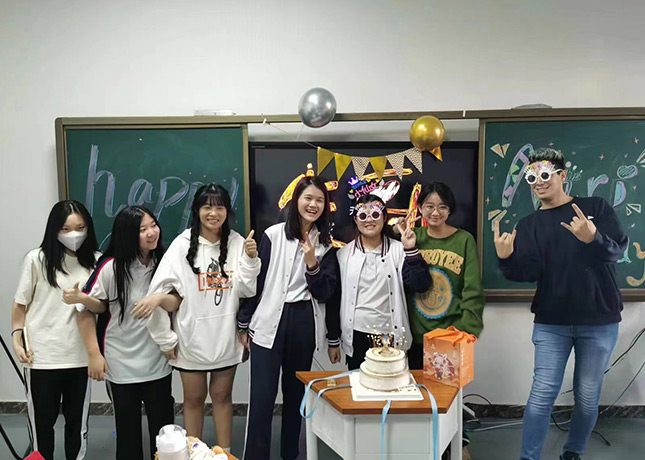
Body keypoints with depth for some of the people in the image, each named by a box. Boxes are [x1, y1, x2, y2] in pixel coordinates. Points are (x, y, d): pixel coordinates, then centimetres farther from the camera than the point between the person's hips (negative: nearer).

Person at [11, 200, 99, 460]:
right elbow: (20, 304, 1)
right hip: (41, 356, -2)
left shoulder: (95, 261, 1)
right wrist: (17, 340, -5)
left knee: (77, 420, 14)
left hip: (80, 356, 2)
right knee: (42, 421, 11)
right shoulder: (37, 259, -6)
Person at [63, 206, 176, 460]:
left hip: (158, 364, 3)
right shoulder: (111, 267, -14)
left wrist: (161, 298, -24)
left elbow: (179, 302, -3)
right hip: (121, 366, -2)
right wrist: (94, 354, -11)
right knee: (128, 431, 12)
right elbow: (88, 310, -7)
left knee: (163, 430, 11)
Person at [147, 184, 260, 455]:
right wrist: (165, 338, -7)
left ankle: (225, 453, 30)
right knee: (194, 399, 13)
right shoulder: (183, 244, -9)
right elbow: (158, 291, -9)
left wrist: (251, 259, -18)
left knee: (222, 395, 15)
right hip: (192, 338, -1)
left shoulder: (237, 242, -3)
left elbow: (247, 290, -3)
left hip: (226, 337, 2)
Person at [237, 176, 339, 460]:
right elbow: (256, 280, 1)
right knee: (262, 396, -4)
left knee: (296, 393, 14)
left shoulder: (325, 244, 5)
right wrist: (244, 324, 2)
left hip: (305, 324, 2)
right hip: (269, 322, -2)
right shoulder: (274, 235, -2)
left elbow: (325, 294, 1)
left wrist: (312, 263, -15)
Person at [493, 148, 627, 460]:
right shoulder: (529, 225, 5)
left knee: (587, 397, 10)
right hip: (551, 323, 0)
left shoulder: (596, 207, 2)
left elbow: (617, 250, -11)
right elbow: (528, 273, -8)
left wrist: (593, 239, -33)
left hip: (599, 322, 0)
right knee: (542, 394, -5)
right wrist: (506, 259, -28)